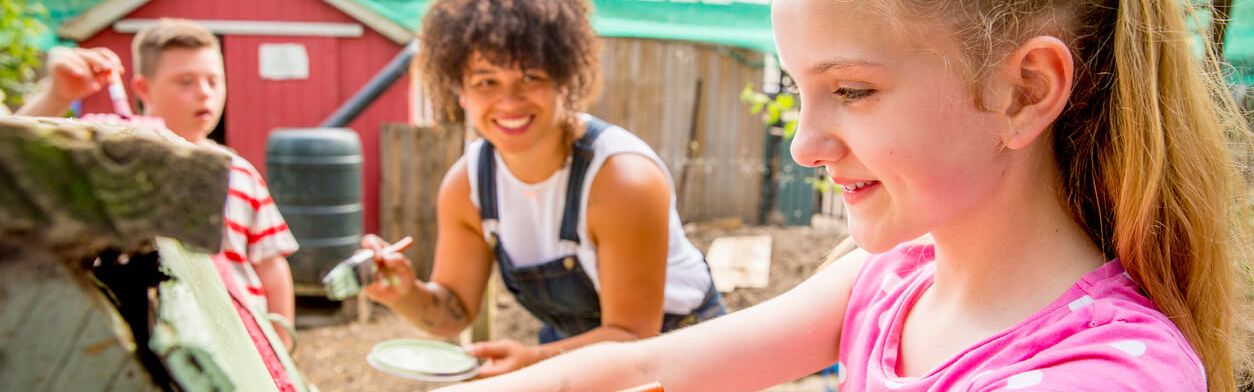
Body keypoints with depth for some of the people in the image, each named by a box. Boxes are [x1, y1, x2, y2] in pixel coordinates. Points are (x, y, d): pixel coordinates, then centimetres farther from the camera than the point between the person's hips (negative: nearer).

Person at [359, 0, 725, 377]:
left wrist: (535, 359, -40)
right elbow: (455, 308, -3)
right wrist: (407, 294, -24)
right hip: (577, 346, 5)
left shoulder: (625, 178, -31)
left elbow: (631, 337, -25)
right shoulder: (464, 184, -13)